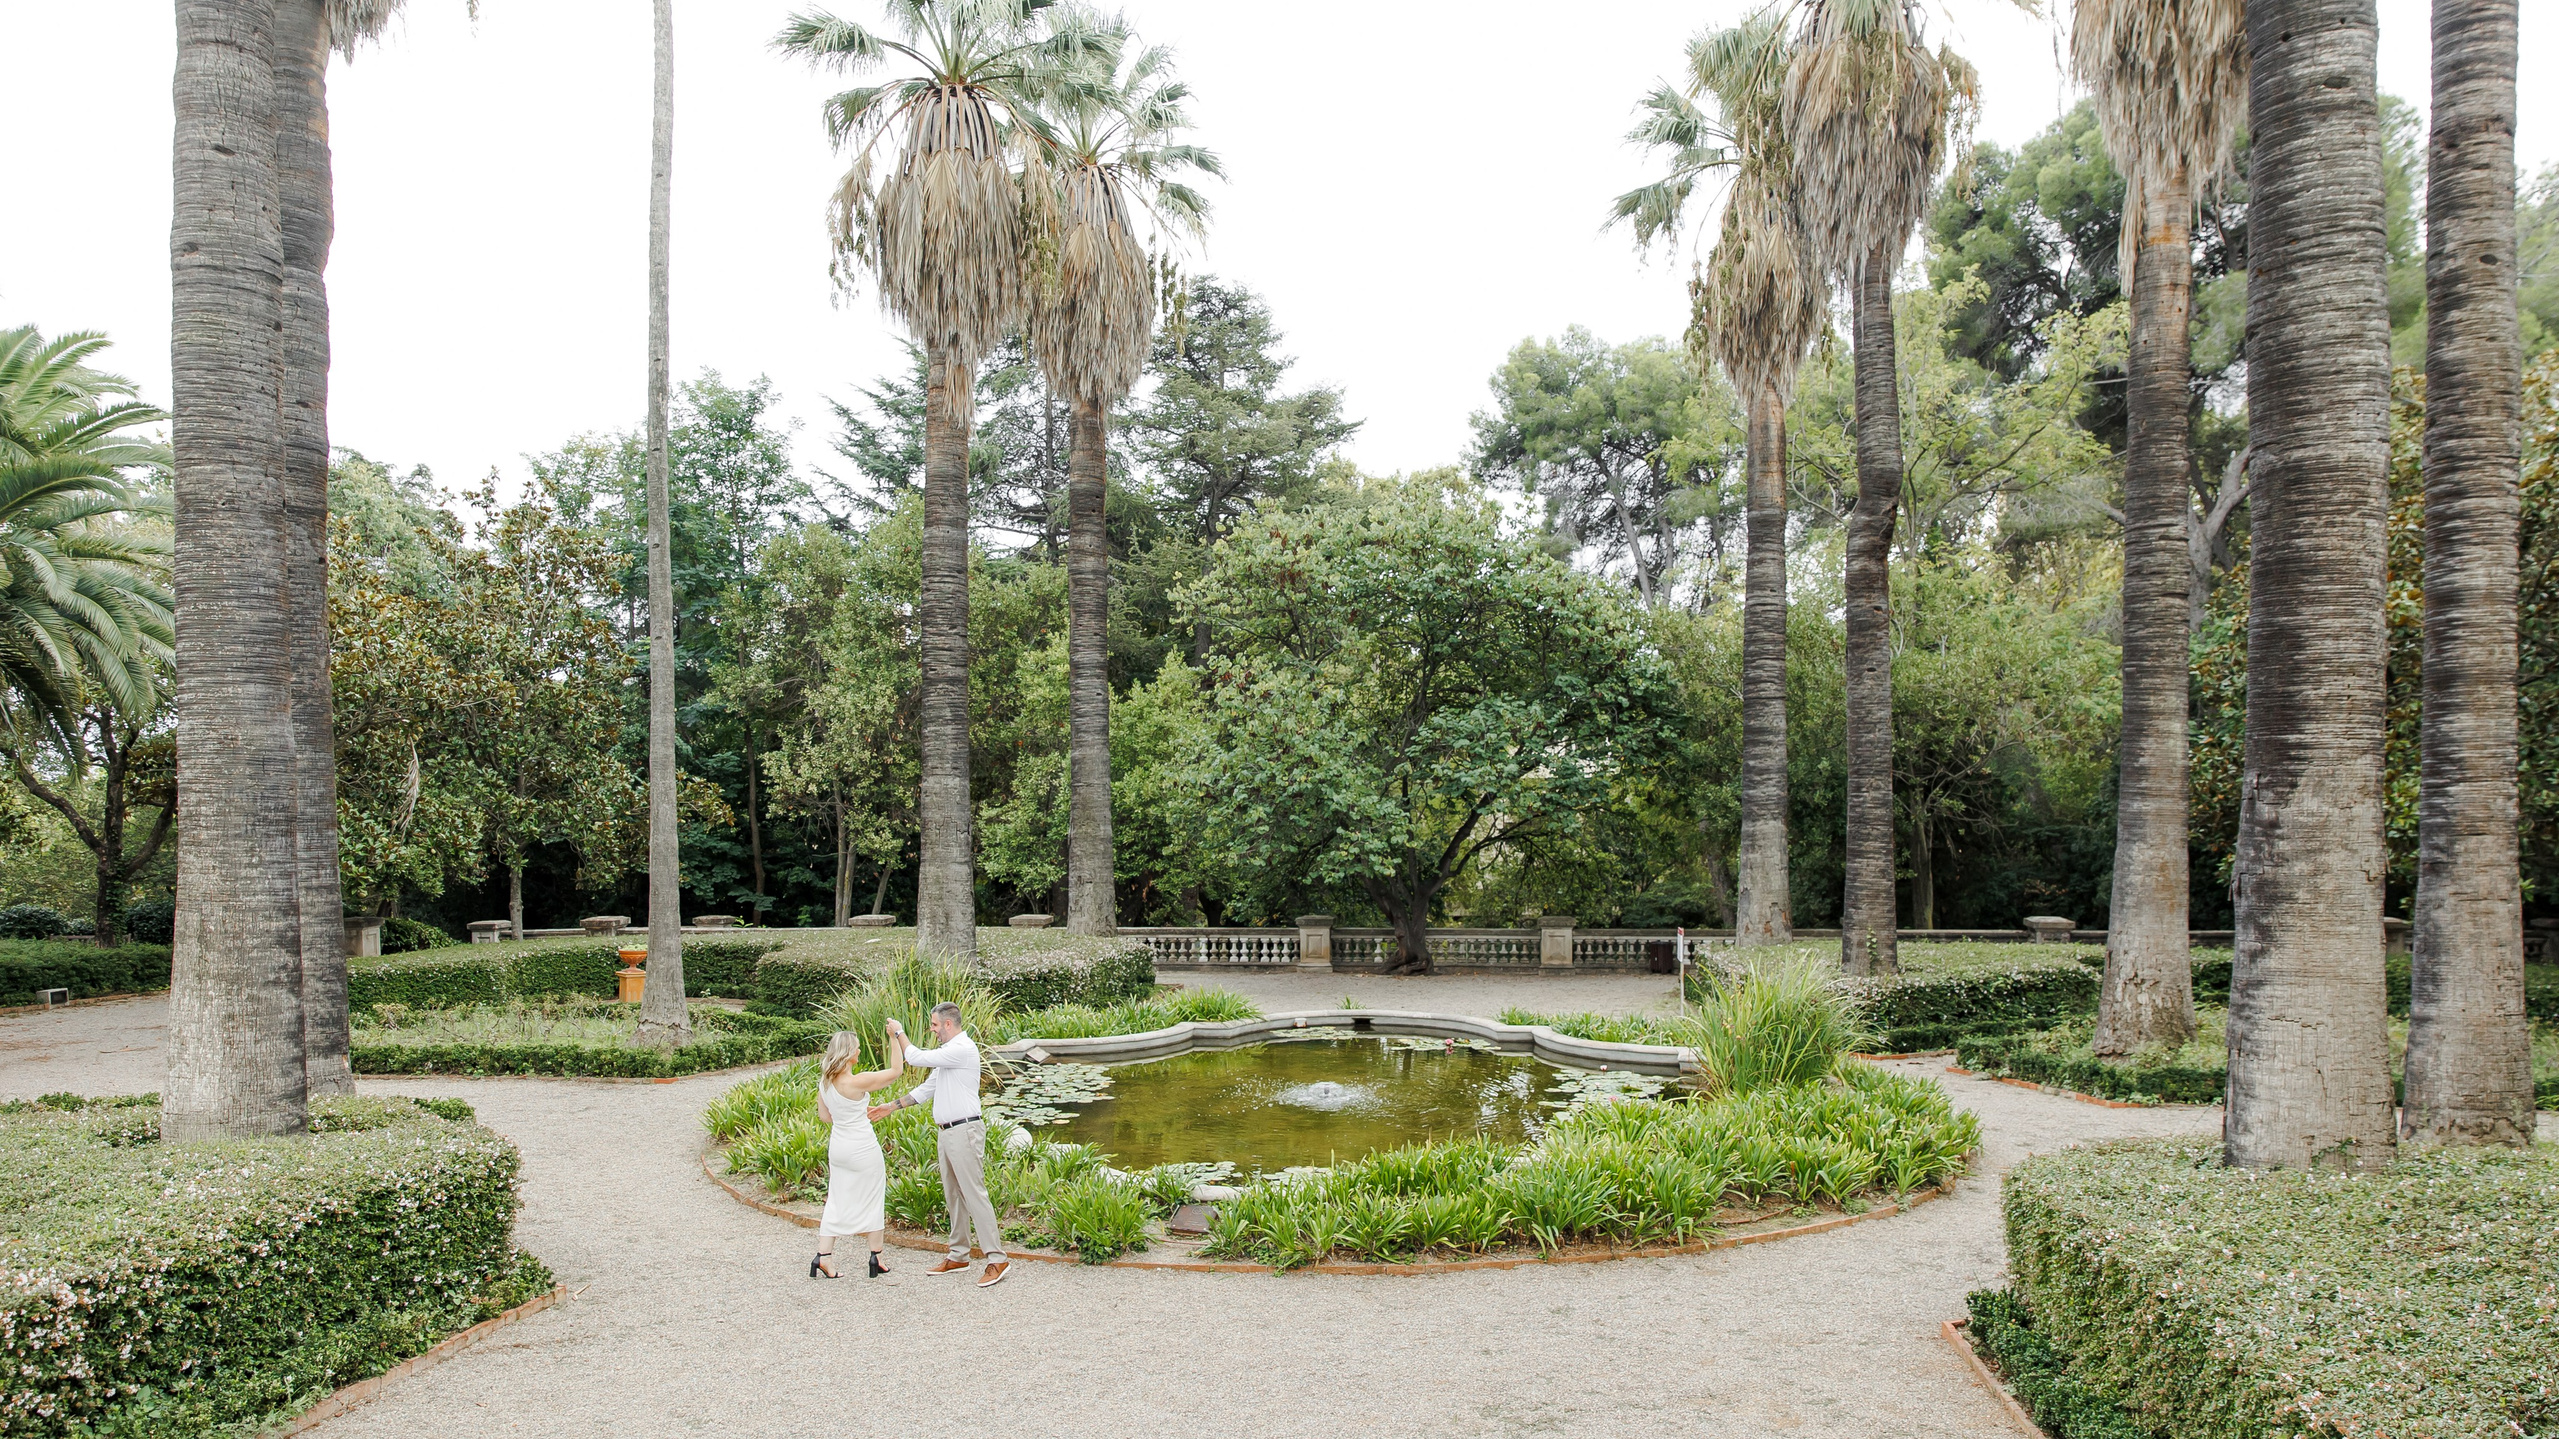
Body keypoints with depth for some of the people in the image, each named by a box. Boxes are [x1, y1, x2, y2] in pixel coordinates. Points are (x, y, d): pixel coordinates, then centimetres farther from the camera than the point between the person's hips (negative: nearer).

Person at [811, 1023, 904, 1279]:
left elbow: (823, 1113, 11)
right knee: (874, 1200, 9)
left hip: (837, 1147, 7)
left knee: (836, 1202, 14)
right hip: (862, 1149, -7)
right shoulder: (856, 1082, -23)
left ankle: (822, 1257, 10)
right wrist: (894, 1036, -18)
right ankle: (875, 1258, 16)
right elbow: (896, 1071, -18)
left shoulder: (824, 1081, -1)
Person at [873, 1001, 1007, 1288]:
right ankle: (958, 1257, 22)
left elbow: (917, 1058, -17)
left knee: (974, 1194, -10)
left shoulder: (962, 1049, -15)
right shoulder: (947, 1051, 18)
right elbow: (927, 1088, 23)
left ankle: (996, 1260, -8)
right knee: (952, 1196, 14)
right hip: (946, 1132, 10)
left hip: (964, 1131, -10)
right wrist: (891, 1107, 21)